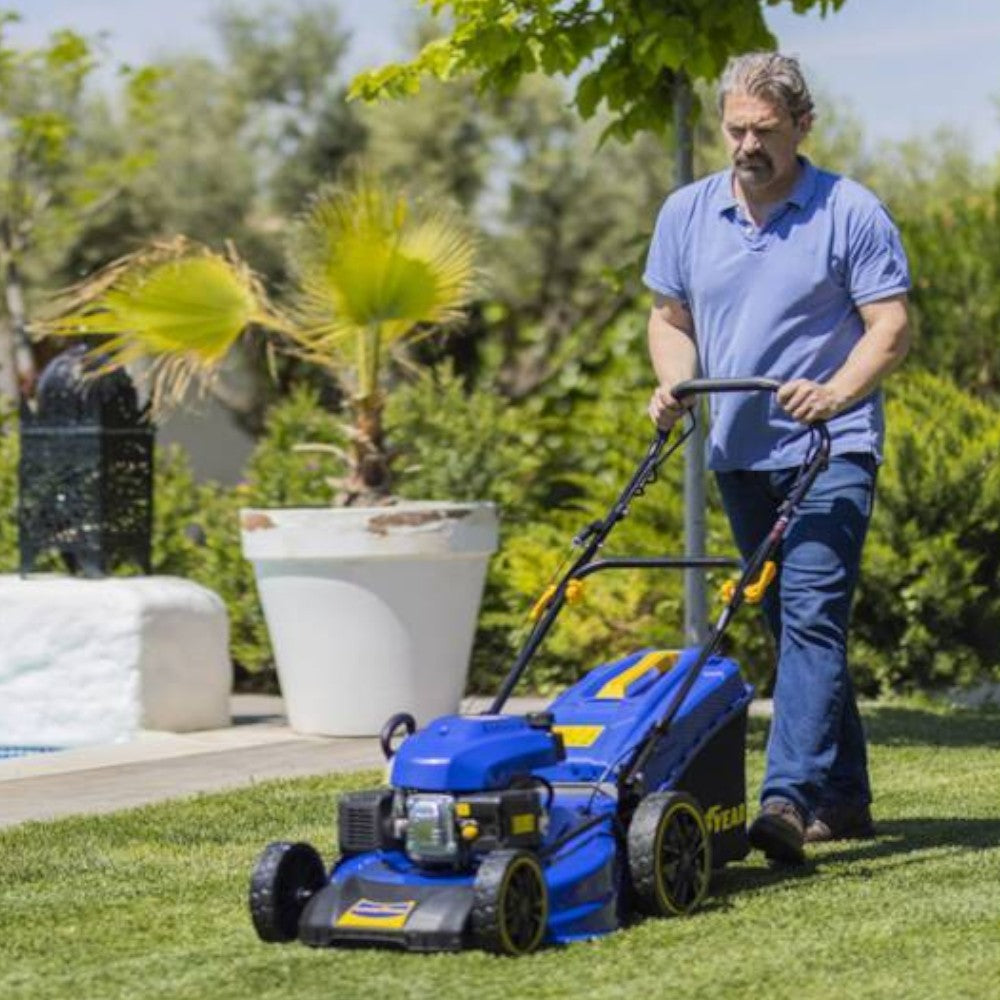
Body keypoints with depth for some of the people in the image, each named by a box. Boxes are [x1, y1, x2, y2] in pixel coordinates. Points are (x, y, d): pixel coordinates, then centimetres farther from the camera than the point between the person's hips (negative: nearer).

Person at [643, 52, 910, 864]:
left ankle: (790, 797, -26)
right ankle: (843, 797, 19)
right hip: (738, 453, 6)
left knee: (813, 618, -17)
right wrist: (675, 385, -4)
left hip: (830, 450, -6)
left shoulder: (851, 212, -6)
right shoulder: (686, 213, 8)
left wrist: (834, 394, -23)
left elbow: (891, 327, -8)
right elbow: (671, 318, 15)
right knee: (796, 626, 11)